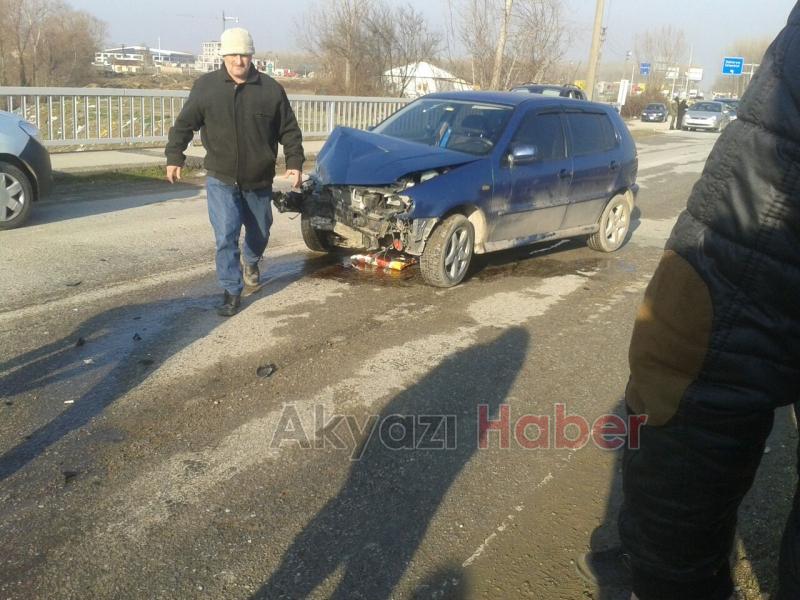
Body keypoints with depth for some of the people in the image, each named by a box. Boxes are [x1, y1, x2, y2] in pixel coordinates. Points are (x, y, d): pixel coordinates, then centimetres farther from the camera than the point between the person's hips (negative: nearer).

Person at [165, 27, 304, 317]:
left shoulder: (271, 89, -4)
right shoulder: (205, 86, -5)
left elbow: (289, 130, 2)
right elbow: (184, 124, 2)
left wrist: (294, 162, -4)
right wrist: (174, 157, -3)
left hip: (259, 181, 2)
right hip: (221, 180, -1)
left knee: (259, 232, 18)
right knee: (225, 238, -8)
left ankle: (250, 260, 51)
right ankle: (232, 292, 5)